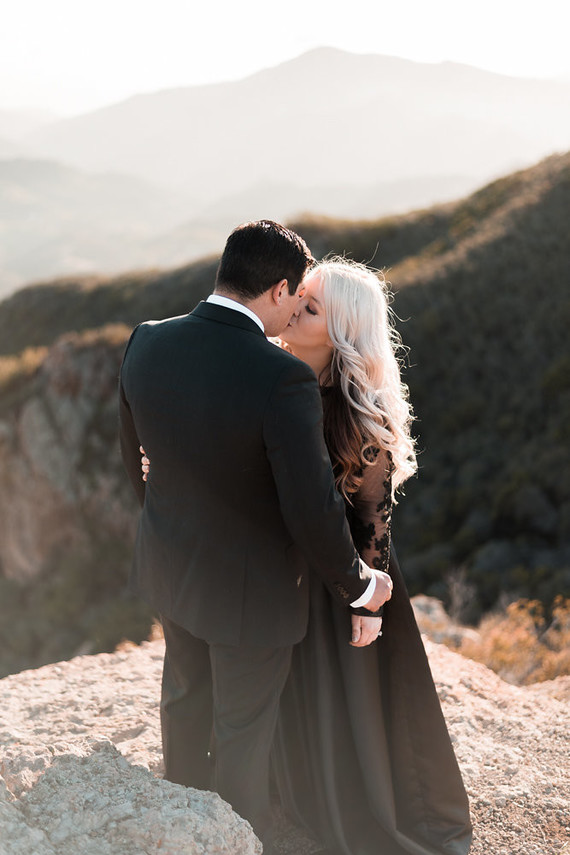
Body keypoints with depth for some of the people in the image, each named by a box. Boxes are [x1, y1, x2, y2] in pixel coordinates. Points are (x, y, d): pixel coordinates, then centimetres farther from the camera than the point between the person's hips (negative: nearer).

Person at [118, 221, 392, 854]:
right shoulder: (283, 379, -32)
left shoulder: (146, 344, -13)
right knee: (243, 729, 17)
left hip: (170, 560, 7)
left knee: (184, 694, 30)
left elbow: (135, 456, 3)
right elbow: (312, 513, -27)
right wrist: (358, 584, -8)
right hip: (248, 586, -6)